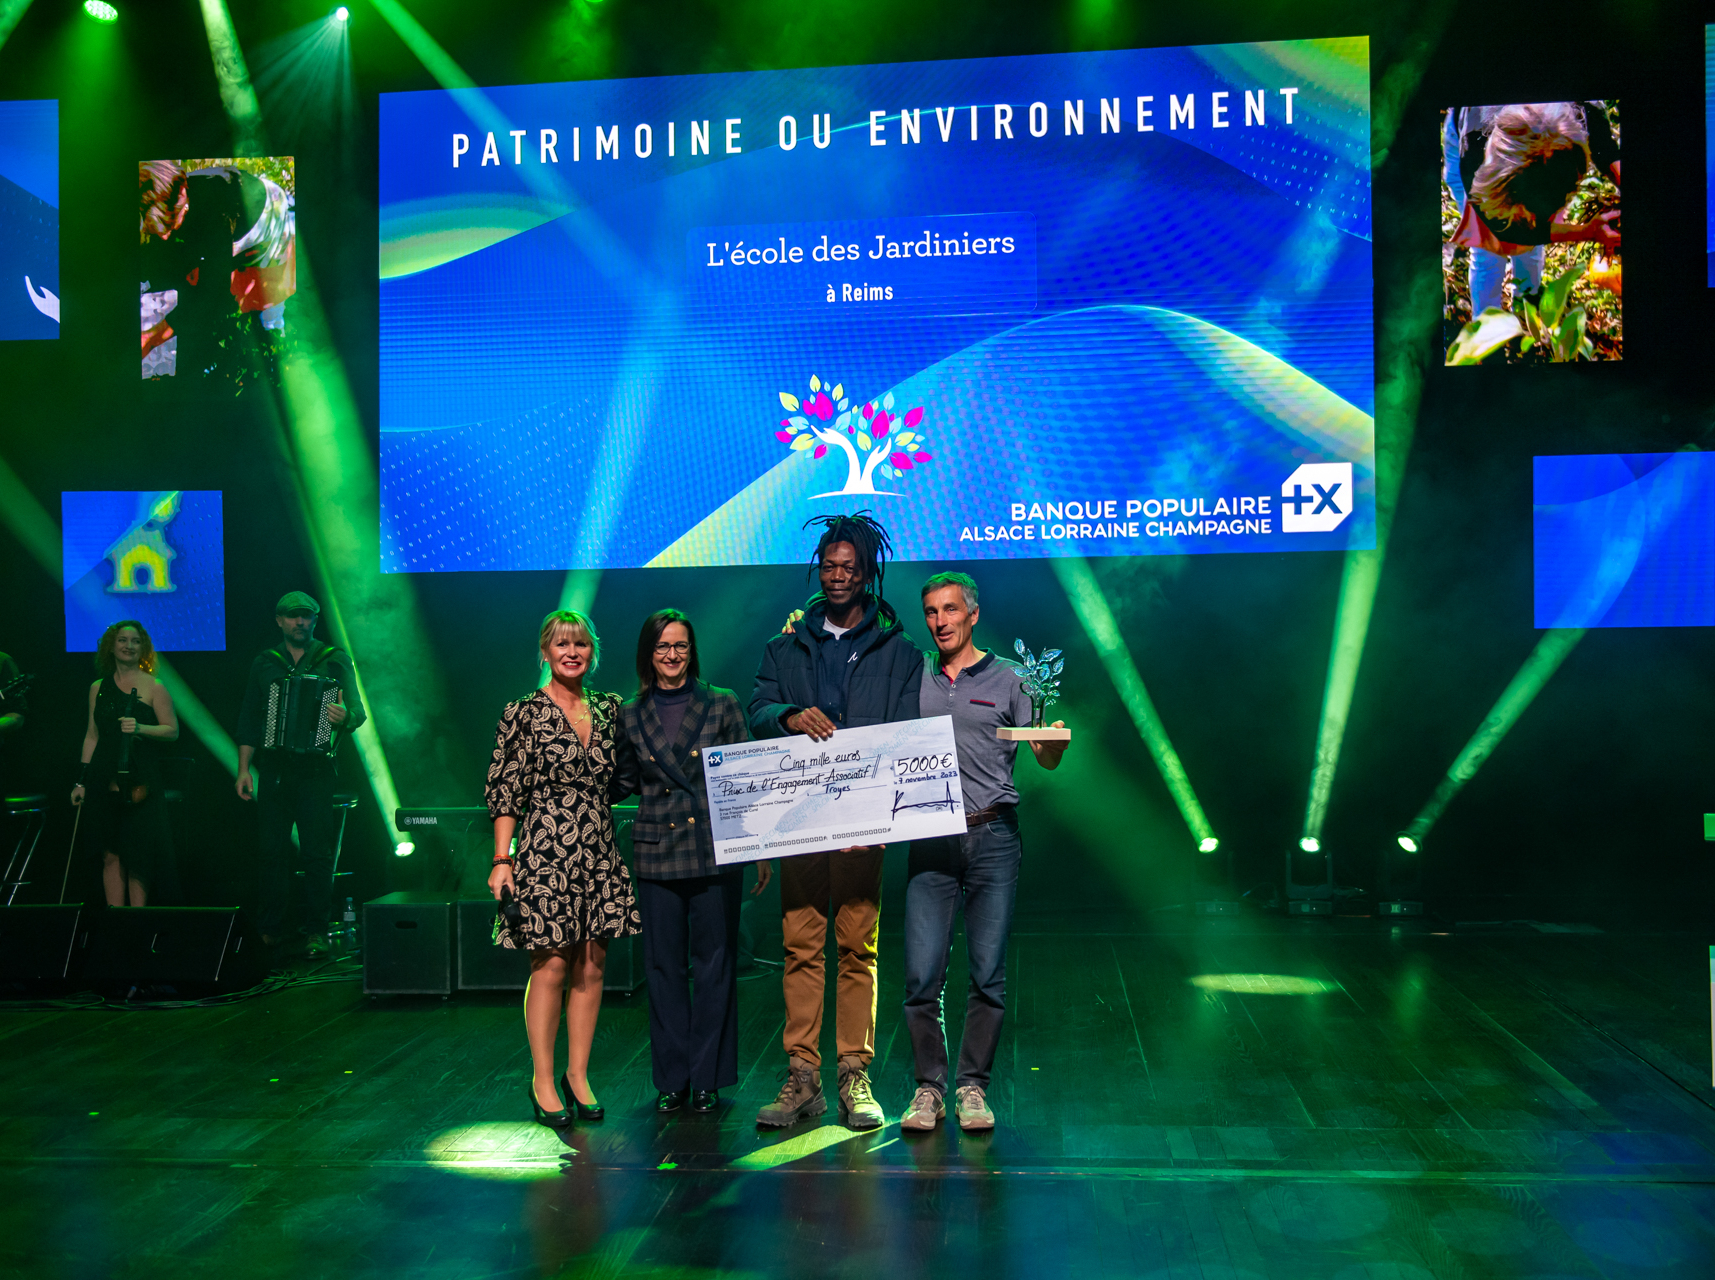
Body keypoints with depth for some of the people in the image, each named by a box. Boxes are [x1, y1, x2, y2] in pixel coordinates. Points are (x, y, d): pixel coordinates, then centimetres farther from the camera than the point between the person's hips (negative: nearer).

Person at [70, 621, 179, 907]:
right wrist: (82, 780, 12)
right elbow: (92, 735, 16)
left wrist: (140, 728, -21)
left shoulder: (153, 687, 1)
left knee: (137, 855, -4)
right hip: (106, 784, 3)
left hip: (140, 785, -3)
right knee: (111, 854, 3)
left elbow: (172, 731, -3)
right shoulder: (99, 688, 12)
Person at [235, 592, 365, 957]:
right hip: (273, 769, 3)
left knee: (316, 851, -7)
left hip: (315, 768, -2)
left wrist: (345, 717, -23)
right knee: (272, 849, 1)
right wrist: (244, 769, 7)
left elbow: (358, 711, 1)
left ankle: (316, 930, 0)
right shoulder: (264, 663, 14)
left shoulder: (334, 659, 7)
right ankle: (274, 929, 9)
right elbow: (248, 719, 15)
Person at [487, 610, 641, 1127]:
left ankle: (578, 1074, 19)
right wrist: (501, 860, -10)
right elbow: (505, 792, -5)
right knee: (551, 965, -3)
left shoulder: (609, 709, 10)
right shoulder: (524, 714, -3)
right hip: (545, 853, -4)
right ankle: (542, 1080, 11)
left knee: (591, 967, 6)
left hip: (600, 855, 4)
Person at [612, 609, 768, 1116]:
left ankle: (708, 1078, 14)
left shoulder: (722, 704, 2)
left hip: (716, 851, -2)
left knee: (714, 964, 3)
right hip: (658, 853, 2)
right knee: (664, 965, 6)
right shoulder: (631, 715, 7)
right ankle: (672, 1078, 19)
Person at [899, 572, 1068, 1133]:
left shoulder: (1007, 679, 7)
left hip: (993, 836, -1)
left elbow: (1046, 758, 8)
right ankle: (928, 1086, 11)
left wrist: (1055, 742, -16)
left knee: (988, 973, 1)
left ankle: (972, 1087, 13)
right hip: (930, 840, 1)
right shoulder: (911, 678, 12)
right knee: (921, 974, -3)